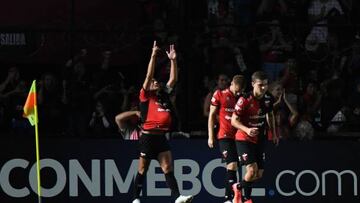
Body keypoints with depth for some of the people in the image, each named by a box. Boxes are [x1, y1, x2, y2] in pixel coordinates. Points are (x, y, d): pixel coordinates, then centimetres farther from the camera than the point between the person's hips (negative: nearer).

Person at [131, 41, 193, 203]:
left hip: (161, 137, 5)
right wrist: (153, 56, -12)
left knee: (168, 168, -4)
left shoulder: (164, 95, 16)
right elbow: (149, 75, -8)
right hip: (148, 136, -5)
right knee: (142, 170, 2)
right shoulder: (146, 96, 1)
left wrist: (173, 60, 7)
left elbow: (173, 79, 14)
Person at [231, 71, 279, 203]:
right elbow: (234, 120, -16)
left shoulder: (269, 98, -2)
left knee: (259, 175, 6)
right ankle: (238, 188, 8)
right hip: (244, 139, -6)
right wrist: (247, 130, -32)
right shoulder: (245, 100, -21)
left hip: (260, 140, 6)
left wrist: (274, 133, 16)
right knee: (252, 170, -21)